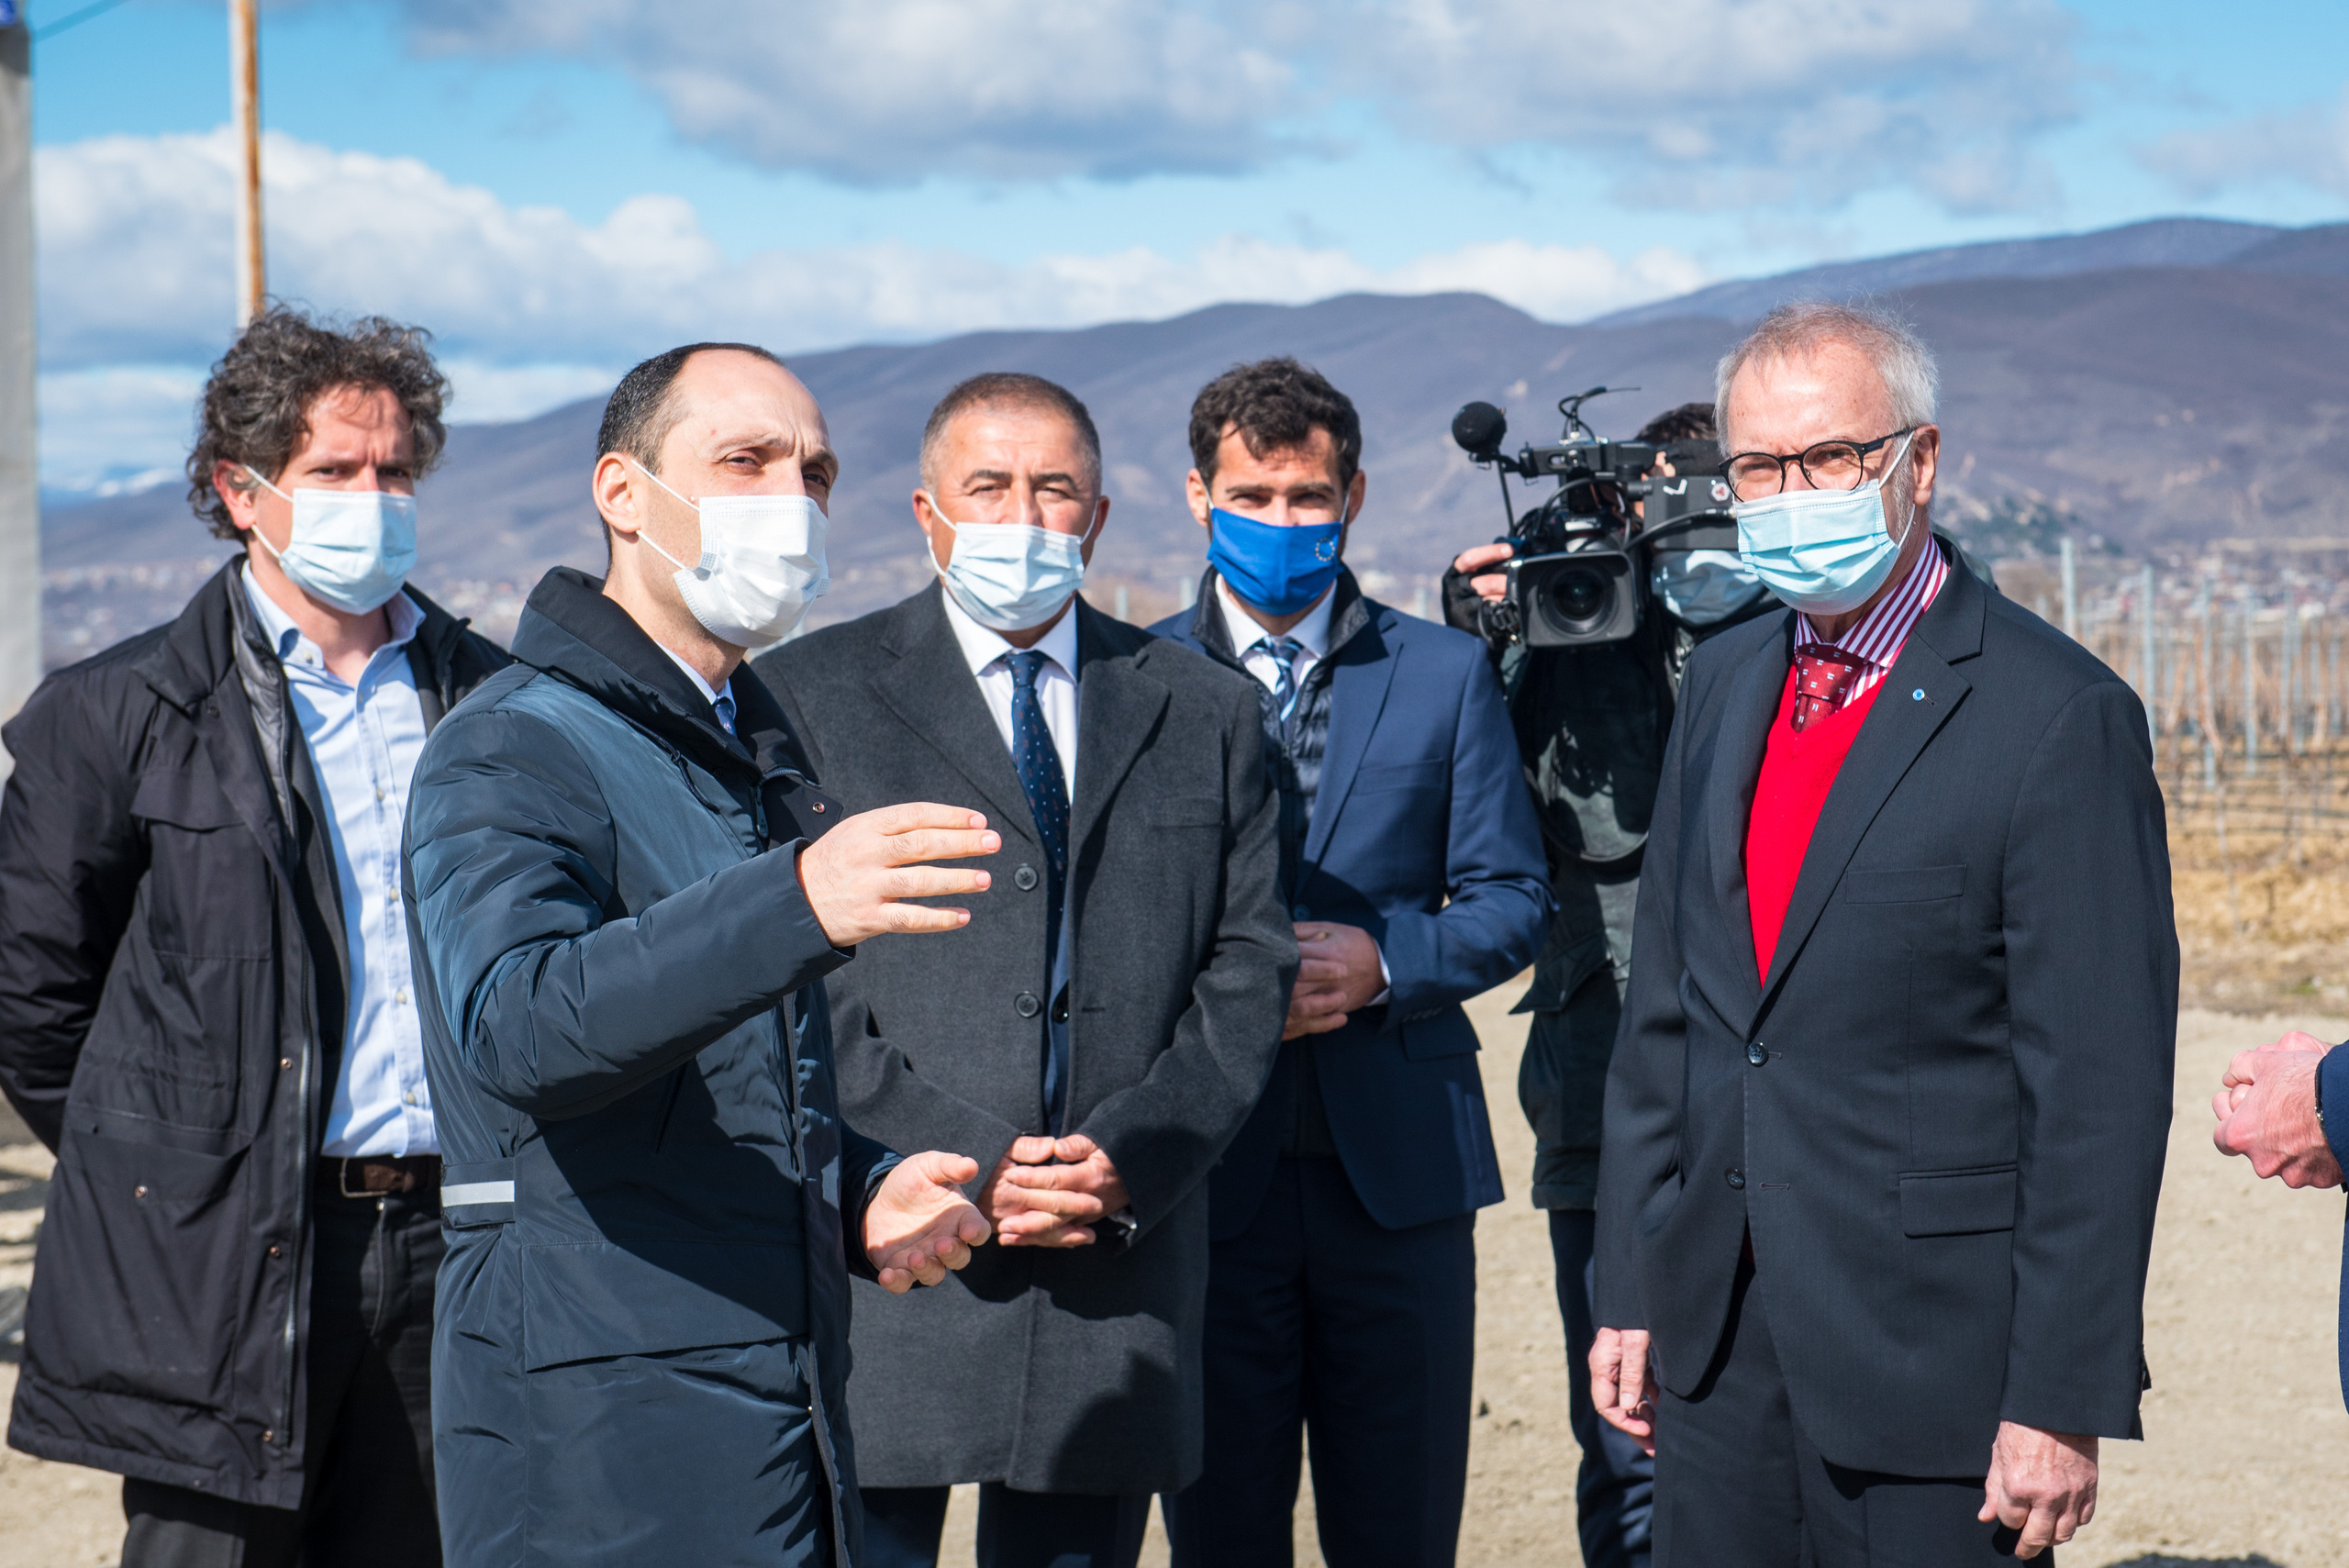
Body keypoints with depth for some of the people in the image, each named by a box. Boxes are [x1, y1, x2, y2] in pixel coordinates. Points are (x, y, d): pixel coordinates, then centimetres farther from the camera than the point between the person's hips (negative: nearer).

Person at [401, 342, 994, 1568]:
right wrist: (795, 906, -43)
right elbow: (518, 1029, -30)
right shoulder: (508, 755, -10)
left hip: (789, 1409, 8)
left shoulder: (759, 750, 18)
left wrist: (860, 1193, 7)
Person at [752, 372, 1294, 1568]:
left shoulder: (1205, 714, 14)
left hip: (1118, 1269, 3)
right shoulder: (808, 696, 4)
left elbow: (1248, 967, 8)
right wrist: (958, 1159, -12)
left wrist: (1129, 1158, -7)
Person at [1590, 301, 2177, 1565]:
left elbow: (2103, 1088, -13)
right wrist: (1629, 1291, 12)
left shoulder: (2056, 715, -11)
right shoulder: (1724, 683, 10)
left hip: (1928, 1353, -6)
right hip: (1718, 1338, 6)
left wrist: (2062, 1401, -15)